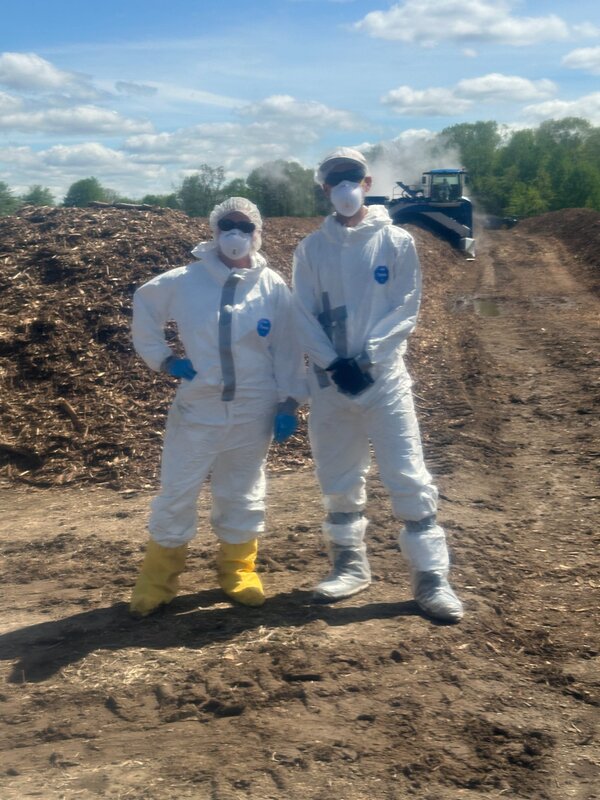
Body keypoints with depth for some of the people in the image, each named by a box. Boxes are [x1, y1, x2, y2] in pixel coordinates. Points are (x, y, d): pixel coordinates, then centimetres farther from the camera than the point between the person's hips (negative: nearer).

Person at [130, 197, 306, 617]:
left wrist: (288, 403, -3)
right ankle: (157, 582, 17)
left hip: (253, 413, 1)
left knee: (243, 494, 13)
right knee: (177, 494, 3)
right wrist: (162, 359, 3)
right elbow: (143, 308, 11)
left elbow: (288, 351, 0)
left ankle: (237, 571, 29)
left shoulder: (274, 288, -2)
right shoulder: (184, 282, -3)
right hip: (197, 410, 0)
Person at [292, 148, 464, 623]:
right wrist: (334, 363, -12)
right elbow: (304, 316, 2)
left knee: (409, 478, -6)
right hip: (329, 379, 3)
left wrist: (365, 357, -14)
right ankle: (350, 565, 26)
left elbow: (406, 309, -4)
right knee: (338, 479, 11)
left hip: (384, 375, -2)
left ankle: (431, 577, 1)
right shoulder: (311, 249, 7)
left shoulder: (397, 242, 2)